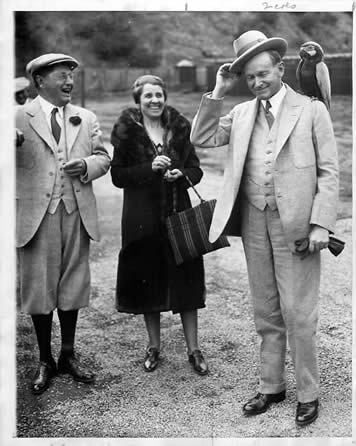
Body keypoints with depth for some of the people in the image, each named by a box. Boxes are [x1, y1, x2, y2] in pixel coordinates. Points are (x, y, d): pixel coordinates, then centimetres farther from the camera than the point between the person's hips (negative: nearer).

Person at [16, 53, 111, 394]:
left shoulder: (86, 119, 12)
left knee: (72, 284, 11)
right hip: (36, 215, -3)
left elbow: (103, 157, 13)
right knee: (38, 286, 4)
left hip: (76, 213, 3)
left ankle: (68, 355, 27)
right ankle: (45, 361, 21)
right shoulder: (18, 119, 1)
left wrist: (86, 165, -9)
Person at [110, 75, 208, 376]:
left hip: (179, 214, 2)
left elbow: (196, 169, 9)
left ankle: (194, 349, 14)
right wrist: (150, 168, -17)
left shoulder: (180, 128, 7)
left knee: (186, 279, 2)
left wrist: (182, 175, -12)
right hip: (143, 217, -1)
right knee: (148, 280, 7)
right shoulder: (126, 132, 0)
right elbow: (118, 175, -4)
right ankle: (154, 346, 25)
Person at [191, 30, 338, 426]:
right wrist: (218, 92, -1)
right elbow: (201, 139, 5)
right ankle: (271, 387, 28)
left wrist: (320, 224, -11)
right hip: (254, 223, 4)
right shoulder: (242, 113, 11)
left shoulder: (311, 110, 1)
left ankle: (308, 394, 17)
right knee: (266, 315, 13)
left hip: (295, 224, -4)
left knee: (298, 316, 0)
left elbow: (329, 171, -2)